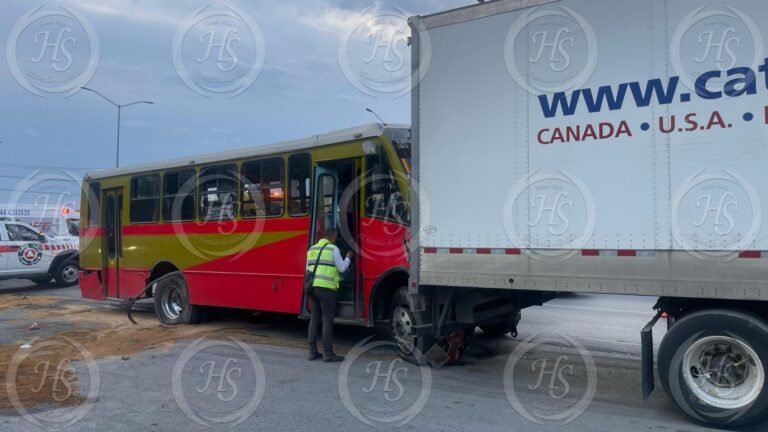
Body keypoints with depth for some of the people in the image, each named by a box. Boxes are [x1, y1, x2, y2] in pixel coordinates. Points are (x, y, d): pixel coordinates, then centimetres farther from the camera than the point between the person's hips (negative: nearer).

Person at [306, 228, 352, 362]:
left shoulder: (311, 249, 15)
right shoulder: (333, 249, -4)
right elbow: (342, 268, -3)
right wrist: (348, 257, 14)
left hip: (313, 287, 7)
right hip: (326, 288, -7)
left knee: (314, 318, 11)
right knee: (328, 320, -3)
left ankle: (313, 352, 13)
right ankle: (328, 353, -1)